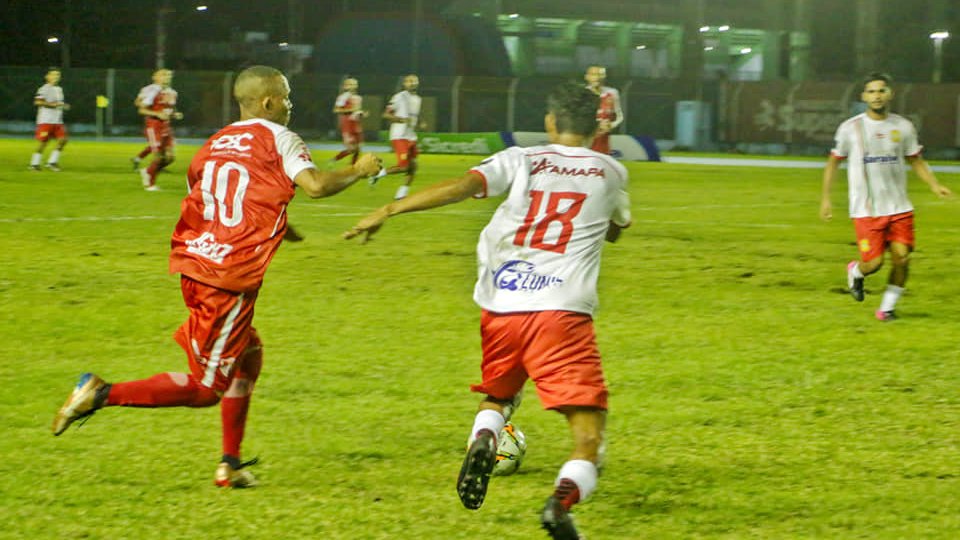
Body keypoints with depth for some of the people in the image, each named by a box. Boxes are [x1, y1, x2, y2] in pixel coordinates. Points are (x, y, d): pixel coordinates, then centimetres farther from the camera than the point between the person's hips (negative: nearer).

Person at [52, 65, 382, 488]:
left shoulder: (216, 143, 17)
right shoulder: (277, 138, -2)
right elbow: (315, 185, -16)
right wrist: (359, 170, 3)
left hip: (193, 264, 8)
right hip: (231, 277, -8)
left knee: (248, 355, 25)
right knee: (206, 388, 0)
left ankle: (231, 465, 24)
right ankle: (103, 394, -10)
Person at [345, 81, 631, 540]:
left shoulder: (521, 160, 9)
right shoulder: (610, 172, 13)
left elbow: (462, 186, -8)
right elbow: (617, 228, 32)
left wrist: (387, 211, -10)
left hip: (499, 308, 2)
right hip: (562, 312, -2)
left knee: (496, 395, 28)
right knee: (588, 436, -4)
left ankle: (482, 439, -6)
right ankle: (562, 501, -34)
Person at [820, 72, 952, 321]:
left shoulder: (903, 127, 5)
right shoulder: (850, 128, -1)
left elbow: (916, 161, 14)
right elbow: (833, 163, 9)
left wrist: (934, 184, -2)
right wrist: (825, 198, 4)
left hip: (899, 207, 2)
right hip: (866, 210, -2)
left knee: (901, 258, -9)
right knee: (874, 263, -9)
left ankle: (888, 307, 12)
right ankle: (856, 272, 28)